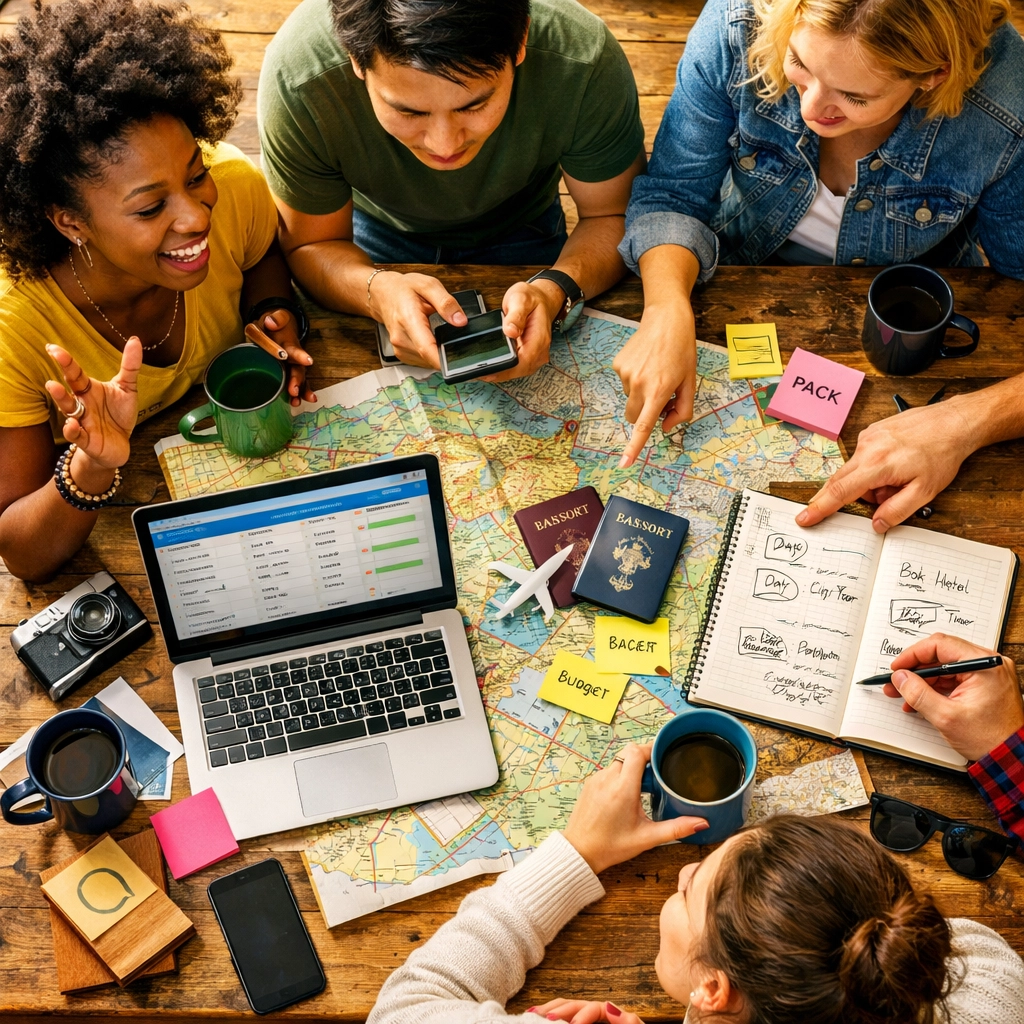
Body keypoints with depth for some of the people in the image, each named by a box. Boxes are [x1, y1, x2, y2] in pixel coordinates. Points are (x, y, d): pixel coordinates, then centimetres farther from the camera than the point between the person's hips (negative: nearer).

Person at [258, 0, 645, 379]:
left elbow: (613, 217, -23)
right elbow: (310, 244, -23)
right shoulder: (296, 80, -39)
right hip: (380, 229, -1)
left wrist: (555, 291, -46)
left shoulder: (583, 59, -39)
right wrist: (378, 289, -47)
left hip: (520, 229, 1)